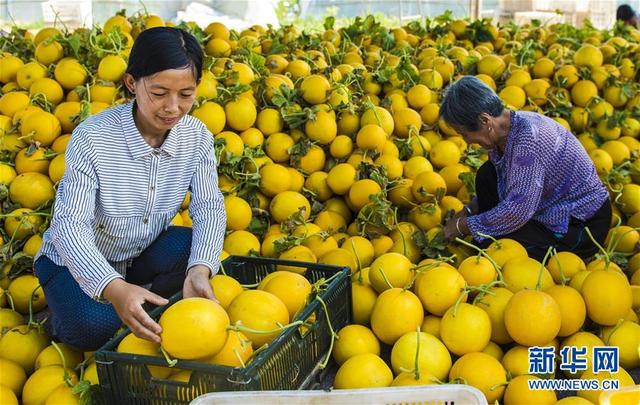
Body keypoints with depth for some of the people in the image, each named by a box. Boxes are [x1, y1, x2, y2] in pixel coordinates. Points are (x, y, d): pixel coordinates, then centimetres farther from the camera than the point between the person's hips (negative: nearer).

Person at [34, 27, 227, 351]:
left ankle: (142, 316, -1)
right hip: (78, 261, -3)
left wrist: (199, 270, -42)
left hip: (142, 256, 4)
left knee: (196, 249, -26)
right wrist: (114, 288, -51)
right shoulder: (92, 138, -28)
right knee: (92, 328, -31)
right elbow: (69, 224, -33)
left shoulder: (197, 136, -14)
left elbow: (209, 207, -20)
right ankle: (62, 318, 6)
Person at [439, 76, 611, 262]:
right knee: (487, 174, 0)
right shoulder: (504, 129, -3)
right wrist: (467, 211, 4)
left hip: (584, 226, -9)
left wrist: (463, 226, -21)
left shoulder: (529, 138, -31)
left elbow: (517, 210, -33)